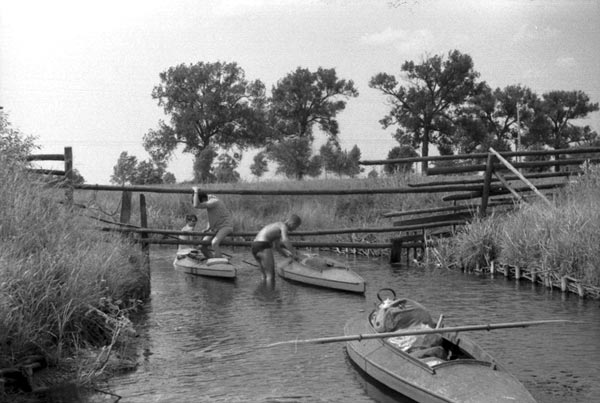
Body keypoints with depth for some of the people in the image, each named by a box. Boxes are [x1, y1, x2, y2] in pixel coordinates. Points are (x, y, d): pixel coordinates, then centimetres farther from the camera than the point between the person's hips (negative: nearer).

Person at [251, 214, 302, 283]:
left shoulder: (277, 227, 28)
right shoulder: (284, 226, 0)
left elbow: (277, 247, 29)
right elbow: (285, 240, -20)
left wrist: (288, 255, 17)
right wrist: (294, 253, -11)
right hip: (263, 246, -9)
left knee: (265, 275, 18)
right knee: (271, 275, -6)